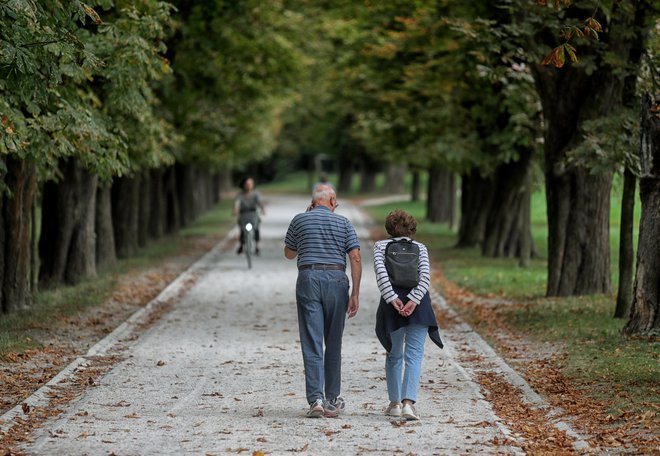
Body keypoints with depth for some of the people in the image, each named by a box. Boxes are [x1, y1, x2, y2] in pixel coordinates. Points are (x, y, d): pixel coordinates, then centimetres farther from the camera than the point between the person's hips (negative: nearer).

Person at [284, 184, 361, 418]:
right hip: (336, 280, 0)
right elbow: (355, 258, -2)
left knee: (312, 343, -3)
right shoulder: (343, 222, 6)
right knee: (333, 344, 11)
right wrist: (355, 293, -1)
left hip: (308, 279, 0)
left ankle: (315, 399, -15)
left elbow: (289, 254, 20)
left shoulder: (299, 220, 7)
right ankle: (332, 400, 17)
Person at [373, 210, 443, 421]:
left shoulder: (380, 246, 12)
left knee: (394, 354, 16)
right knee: (414, 355, -3)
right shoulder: (420, 248, 13)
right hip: (418, 303, -1)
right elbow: (425, 276, -4)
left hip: (393, 302, 1)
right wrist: (414, 300, -13)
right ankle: (409, 402, -19)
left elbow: (380, 271, -7)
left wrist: (392, 298, -12)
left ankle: (394, 403, 20)